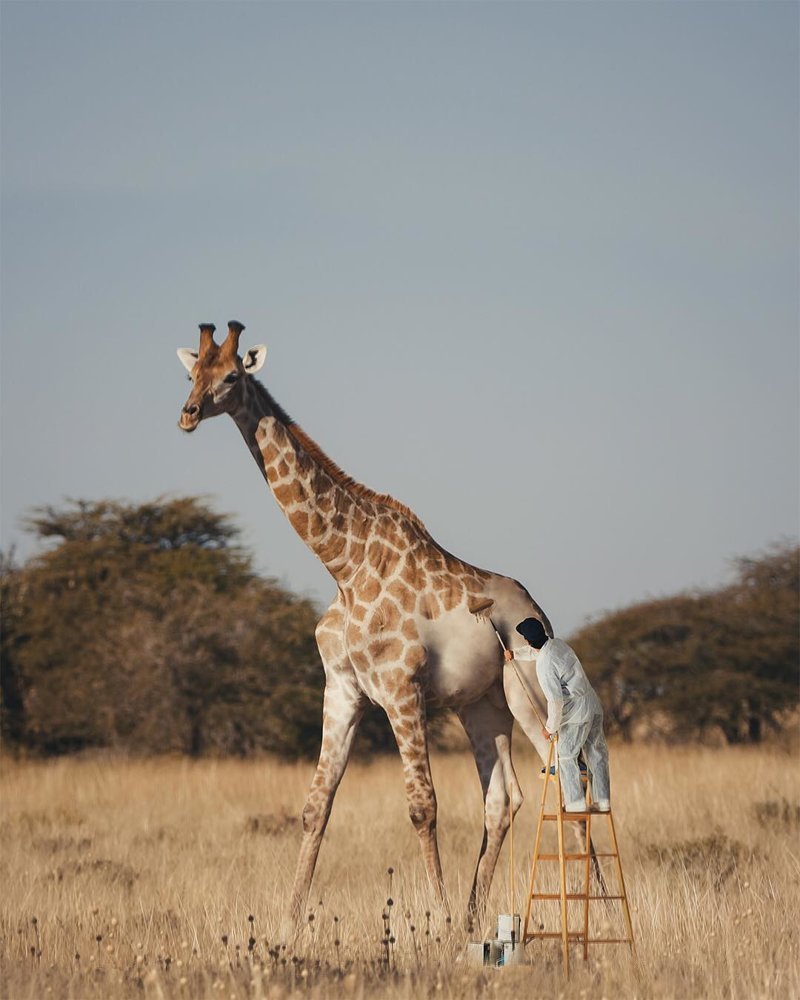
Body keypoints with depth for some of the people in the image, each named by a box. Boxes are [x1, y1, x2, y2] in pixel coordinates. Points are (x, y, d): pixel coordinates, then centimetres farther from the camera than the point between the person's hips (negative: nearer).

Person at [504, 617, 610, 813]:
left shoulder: (544, 665, -21)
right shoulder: (557, 643, 4)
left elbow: (556, 701, -21)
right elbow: (535, 651, 29)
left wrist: (550, 728, -9)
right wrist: (515, 653, 40)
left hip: (577, 712, -8)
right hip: (594, 705, 8)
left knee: (566, 756, 4)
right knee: (597, 755, 11)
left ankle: (575, 802, 1)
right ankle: (603, 800, 14)